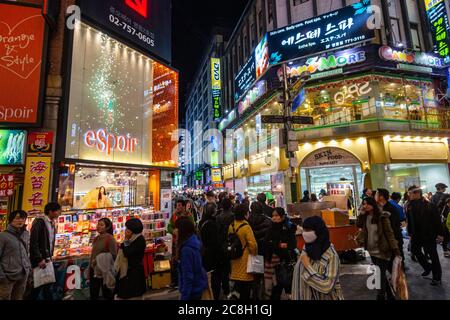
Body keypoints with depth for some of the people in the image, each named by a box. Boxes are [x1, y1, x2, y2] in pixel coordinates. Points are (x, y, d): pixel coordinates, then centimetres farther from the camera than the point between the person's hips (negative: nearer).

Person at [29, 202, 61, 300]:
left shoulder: (52, 224, 11)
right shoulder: (39, 222, -14)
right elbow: (33, 242, -18)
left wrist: (50, 256, 8)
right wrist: (39, 259, -19)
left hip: (47, 259, 8)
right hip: (41, 259, -8)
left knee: (48, 283, 11)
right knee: (40, 284, 0)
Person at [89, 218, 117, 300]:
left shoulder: (110, 238, -14)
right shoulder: (96, 239, 7)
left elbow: (113, 256, -15)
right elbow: (92, 255, 14)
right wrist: (89, 270, 14)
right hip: (94, 270, 7)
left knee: (107, 295, 8)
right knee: (93, 295, 16)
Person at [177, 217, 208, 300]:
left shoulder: (187, 249, -27)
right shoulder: (195, 241, -1)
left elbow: (188, 276, -25)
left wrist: (184, 296, -19)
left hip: (193, 289, -8)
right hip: (199, 285, 8)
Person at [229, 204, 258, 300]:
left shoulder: (231, 226, -2)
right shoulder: (246, 227, -22)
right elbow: (253, 244, -23)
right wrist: (254, 253, -4)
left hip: (235, 257, 6)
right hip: (245, 259, -6)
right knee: (246, 286, 9)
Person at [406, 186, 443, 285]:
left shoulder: (429, 205, -16)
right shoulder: (410, 205, -2)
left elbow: (437, 219, -13)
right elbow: (409, 220, 4)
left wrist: (439, 233, -13)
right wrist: (410, 232, 8)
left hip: (429, 234, -5)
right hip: (416, 234, 6)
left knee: (432, 255, 6)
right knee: (414, 250, 15)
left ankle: (437, 277, 22)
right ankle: (427, 267, 38)